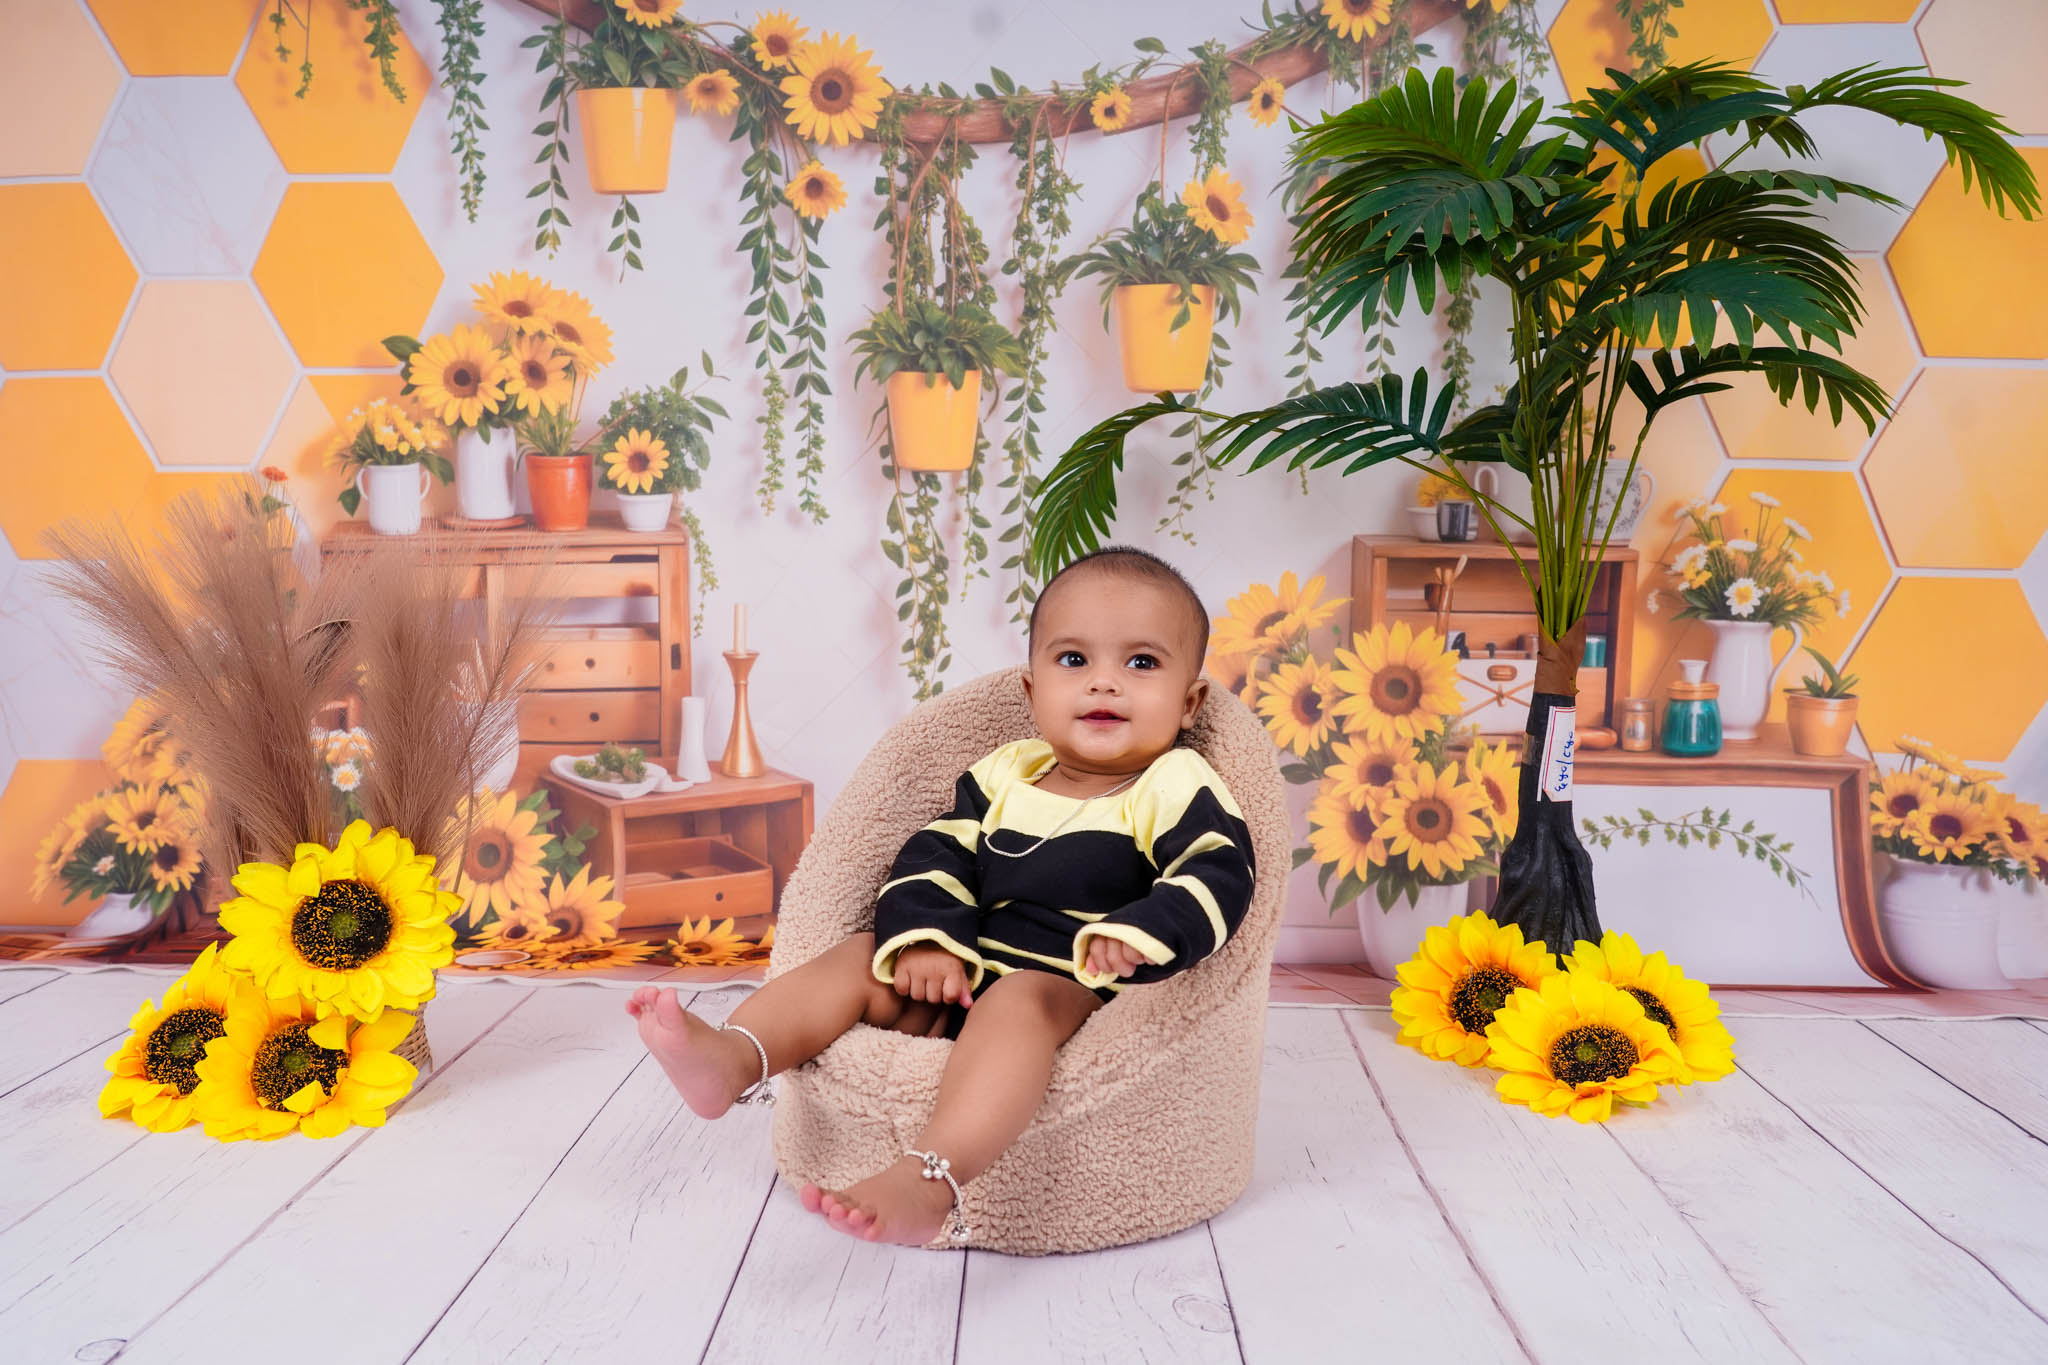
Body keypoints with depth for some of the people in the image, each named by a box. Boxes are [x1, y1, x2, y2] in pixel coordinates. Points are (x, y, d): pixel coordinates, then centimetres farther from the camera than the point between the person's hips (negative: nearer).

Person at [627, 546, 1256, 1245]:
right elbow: (935, 856, 10)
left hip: (1077, 995, -6)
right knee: (858, 959, -7)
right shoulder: (1003, 777, 14)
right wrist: (925, 939, -10)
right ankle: (734, 1059, -32)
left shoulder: (1176, 789, -1)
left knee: (1018, 1000, -36)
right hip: (958, 978, 7)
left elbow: (1219, 875, -15)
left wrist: (1140, 933, -34)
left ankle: (928, 1183, -56)